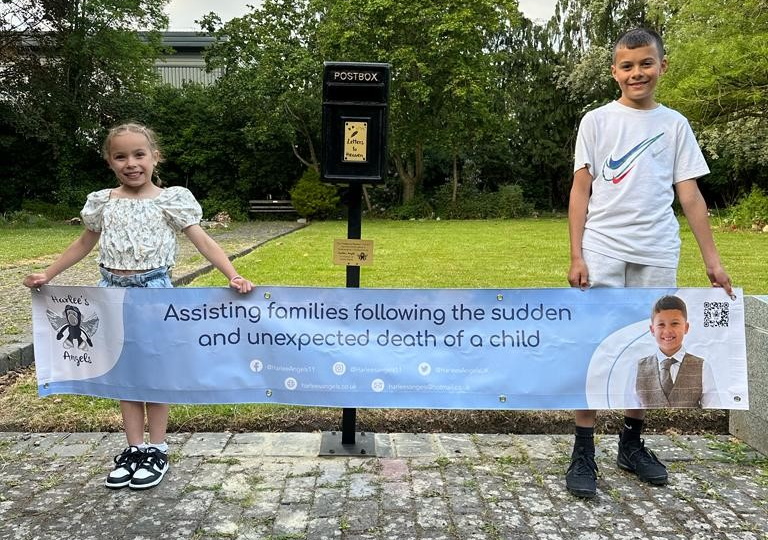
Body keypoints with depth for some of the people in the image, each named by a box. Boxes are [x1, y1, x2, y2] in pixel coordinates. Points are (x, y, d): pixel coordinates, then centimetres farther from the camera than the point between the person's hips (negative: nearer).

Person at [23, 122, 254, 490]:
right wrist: (47, 275, 15)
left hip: (153, 289, -4)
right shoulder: (102, 202, 5)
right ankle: (134, 449, 21)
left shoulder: (171, 199, -5)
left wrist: (232, 275, -24)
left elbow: (202, 241, -11)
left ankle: (157, 451, 18)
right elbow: (83, 244, 19)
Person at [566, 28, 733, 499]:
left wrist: (712, 258, 3)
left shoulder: (675, 124, 10)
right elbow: (581, 190, 2)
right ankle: (584, 455, 3)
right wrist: (577, 255, -6)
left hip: (657, 255, 3)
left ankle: (633, 445, 24)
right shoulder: (597, 121, 5)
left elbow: (690, 195, 9)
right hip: (602, 251, -2)